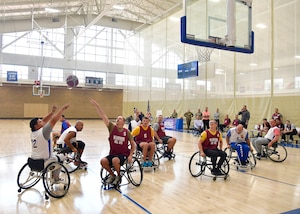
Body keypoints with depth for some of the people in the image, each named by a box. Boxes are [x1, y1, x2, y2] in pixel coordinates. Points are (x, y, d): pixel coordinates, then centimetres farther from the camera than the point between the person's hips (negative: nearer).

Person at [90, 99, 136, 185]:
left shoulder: (127, 132, -4)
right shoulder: (112, 128, -3)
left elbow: (133, 144, 5)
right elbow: (103, 116, -10)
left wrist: (130, 155, -7)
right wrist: (96, 104, -16)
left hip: (123, 154, -3)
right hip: (112, 153, 3)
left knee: (115, 160, -32)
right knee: (103, 161, -23)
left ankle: (119, 176, -2)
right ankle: (112, 175, 4)